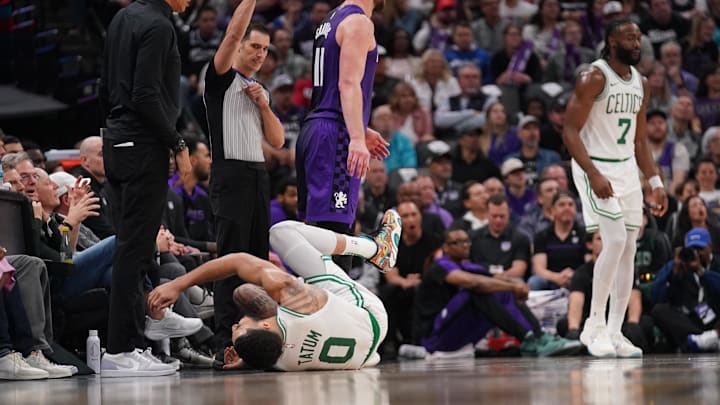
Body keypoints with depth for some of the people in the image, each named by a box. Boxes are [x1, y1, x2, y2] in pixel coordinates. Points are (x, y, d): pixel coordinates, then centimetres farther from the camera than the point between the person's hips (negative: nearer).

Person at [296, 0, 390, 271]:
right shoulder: (358, 22, -8)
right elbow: (348, 83, -19)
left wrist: (361, 131, 34)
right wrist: (357, 138, -27)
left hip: (314, 128, 10)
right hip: (335, 135, -10)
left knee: (313, 224, 11)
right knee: (332, 226, -14)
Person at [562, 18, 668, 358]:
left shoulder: (641, 83, 10)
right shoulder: (594, 78, -13)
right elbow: (570, 131, -16)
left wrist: (655, 182, 10)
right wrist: (594, 175, -25)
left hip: (627, 170, 8)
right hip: (595, 168, -8)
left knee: (628, 250, 4)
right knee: (615, 242, -19)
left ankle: (614, 333, 9)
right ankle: (594, 327, -10)